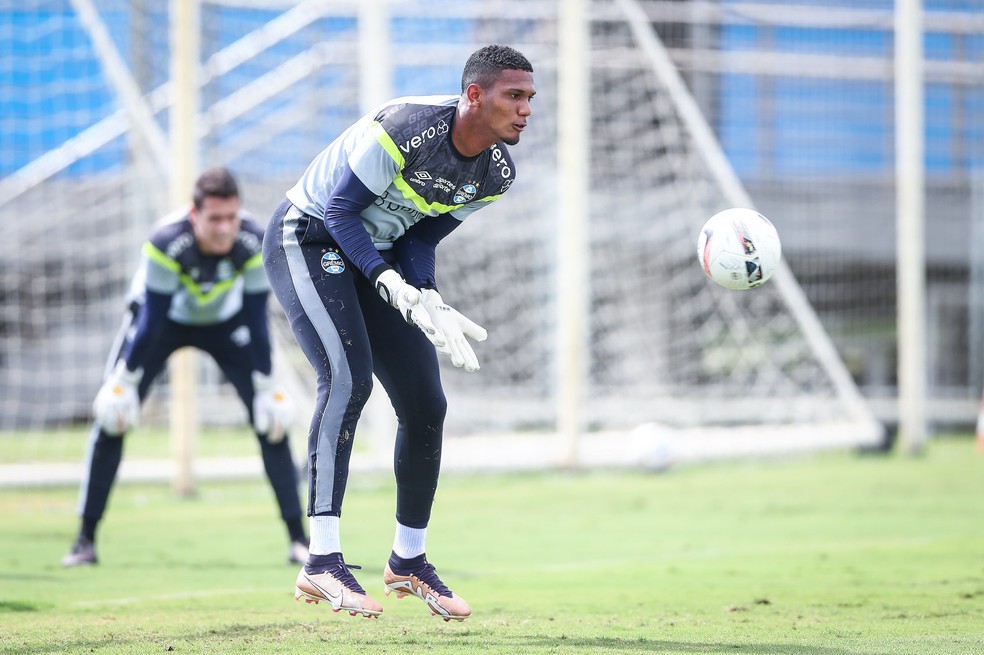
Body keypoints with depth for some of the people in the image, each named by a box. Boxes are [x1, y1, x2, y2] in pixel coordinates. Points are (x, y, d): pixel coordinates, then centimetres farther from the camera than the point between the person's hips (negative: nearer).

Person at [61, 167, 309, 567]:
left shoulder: (254, 245, -30)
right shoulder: (166, 244, -37)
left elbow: (257, 321, -20)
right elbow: (151, 320, -27)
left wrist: (267, 389, -15)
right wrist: (125, 381, -22)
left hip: (226, 323, 1)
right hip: (163, 315, -1)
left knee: (272, 421, -10)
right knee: (111, 419, -12)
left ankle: (298, 539, -3)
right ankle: (85, 541, -1)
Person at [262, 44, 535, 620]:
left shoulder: (497, 173, -7)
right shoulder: (401, 131, -31)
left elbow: (421, 238, 2)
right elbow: (340, 210, -23)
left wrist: (430, 302, -16)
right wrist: (392, 285, -33)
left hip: (378, 258, 8)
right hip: (307, 239, -8)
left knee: (426, 404, 4)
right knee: (349, 377, -26)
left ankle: (409, 561, 22)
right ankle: (322, 562, -30)